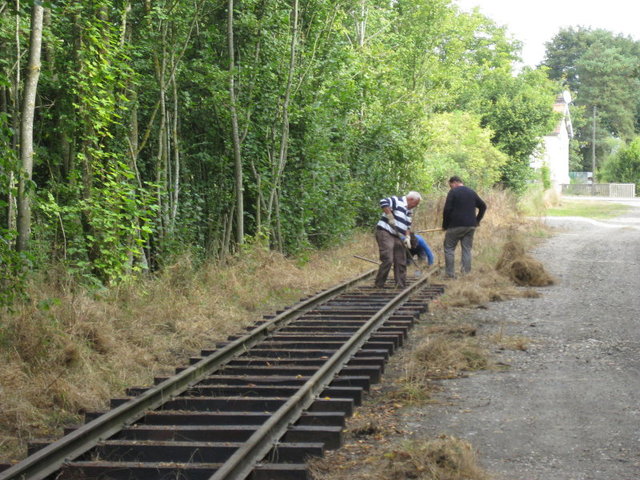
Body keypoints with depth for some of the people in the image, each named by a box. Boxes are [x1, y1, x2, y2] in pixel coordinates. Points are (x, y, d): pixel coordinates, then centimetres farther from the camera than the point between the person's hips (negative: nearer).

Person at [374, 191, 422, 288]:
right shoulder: (397, 201, -9)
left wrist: (407, 237, 5)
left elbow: (408, 226, 21)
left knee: (401, 262, 7)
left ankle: (401, 285, 14)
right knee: (387, 260, -14)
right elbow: (383, 202, -25)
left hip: (398, 237, 9)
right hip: (385, 233, -9)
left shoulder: (409, 211, 18)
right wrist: (390, 216, -25)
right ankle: (379, 285, -5)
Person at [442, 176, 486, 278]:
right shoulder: (472, 192, 14)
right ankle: (466, 273, 5)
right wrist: (477, 220, 22)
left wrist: (445, 225, -1)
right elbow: (483, 206, 18)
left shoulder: (453, 192, -5)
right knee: (467, 250, 9)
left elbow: (447, 210, -11)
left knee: (449, 249, 3)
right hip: (471, 226, 6)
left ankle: (450, 274, -1)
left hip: (456, 225, -6)